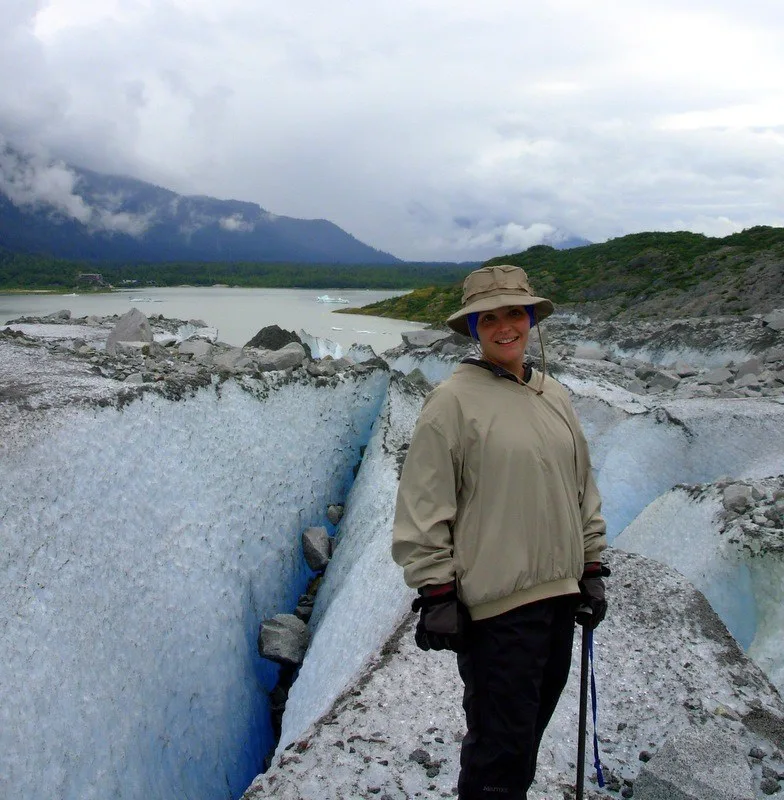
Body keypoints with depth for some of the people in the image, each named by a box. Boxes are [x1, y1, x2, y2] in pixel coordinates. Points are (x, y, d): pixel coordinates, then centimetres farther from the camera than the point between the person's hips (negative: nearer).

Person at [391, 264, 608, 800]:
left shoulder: (556, 397, 9)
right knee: (502, 746, 1)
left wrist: (592, 569, 15)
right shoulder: (453, 401, -10)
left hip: (559, 594, 7)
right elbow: (423, 508, -11)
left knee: (527, 733, 20)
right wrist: (436, 595, -13)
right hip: (497, 603, -6)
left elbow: (583, 490, 17)